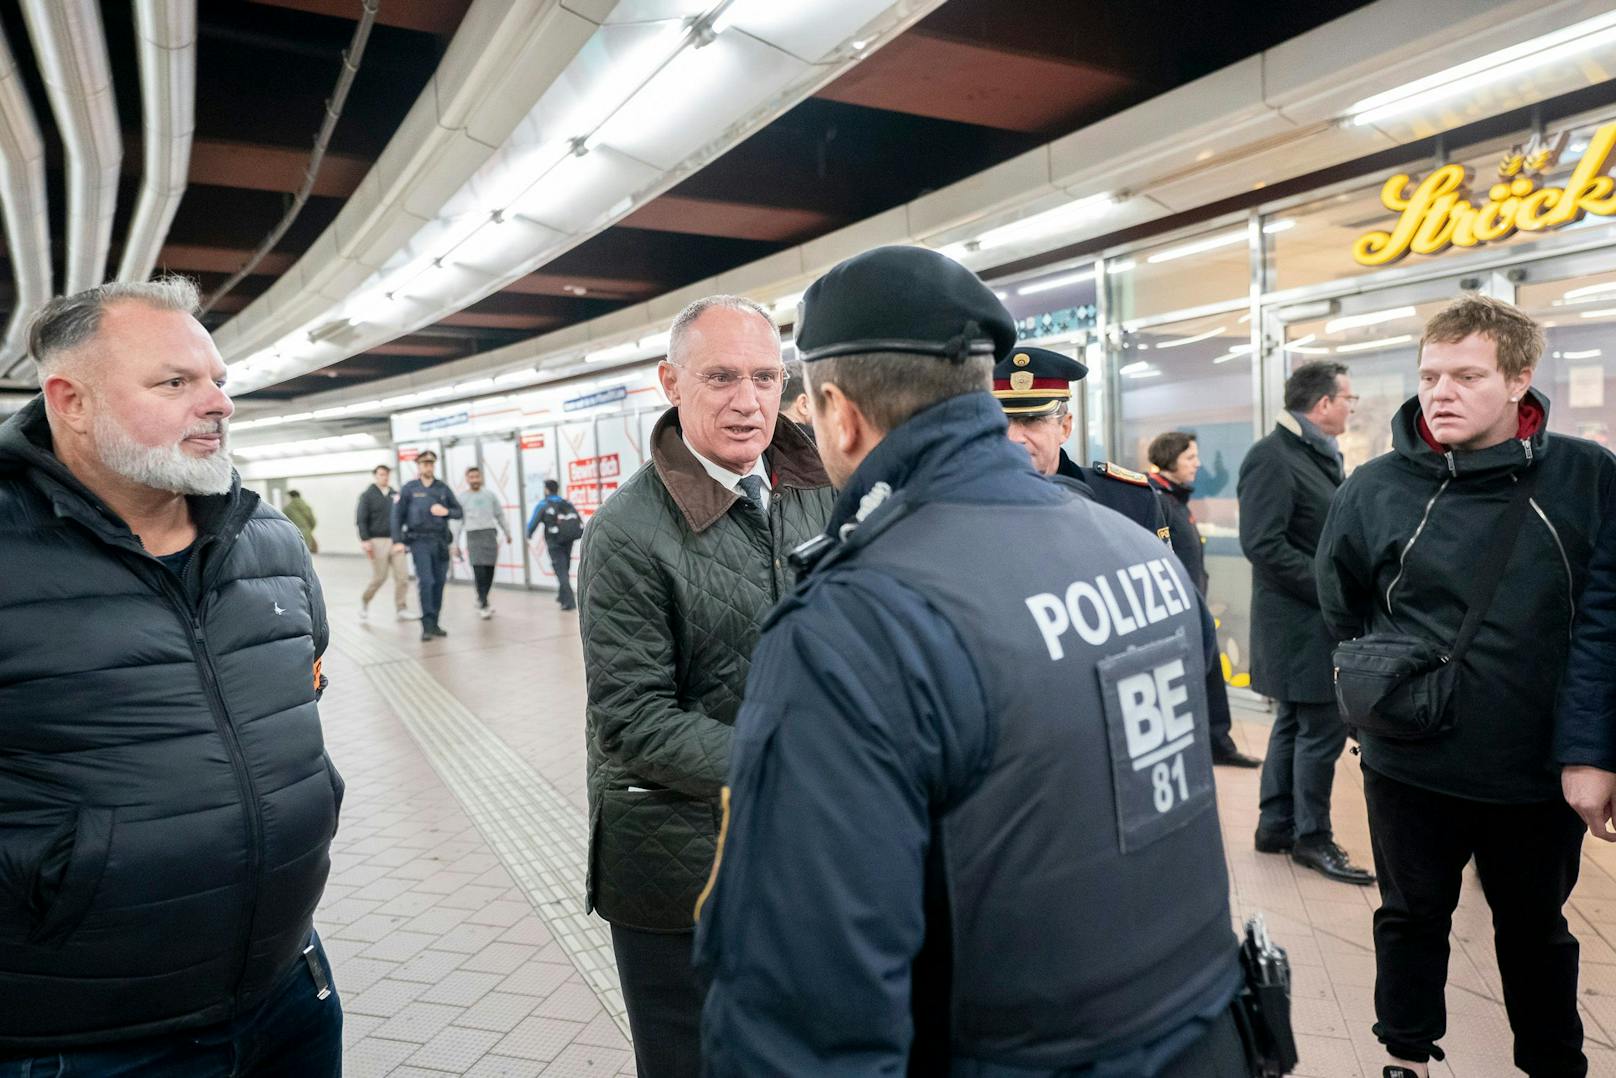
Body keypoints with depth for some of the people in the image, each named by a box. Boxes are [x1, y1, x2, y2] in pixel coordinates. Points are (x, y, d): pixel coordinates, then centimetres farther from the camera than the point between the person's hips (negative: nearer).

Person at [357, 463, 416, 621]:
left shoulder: (395, 495, 12)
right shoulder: (368, 495, 0)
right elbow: (361, 520, -5)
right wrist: (365, 540, -14)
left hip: (395, 541, 4)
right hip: (377, 541, -4)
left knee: (402, 576, -4)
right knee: (379, 577, -1)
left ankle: (402, 610, 2)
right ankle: (364, 601, 24)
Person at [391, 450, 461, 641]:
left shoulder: (443, 488, 9)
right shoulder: (409, 488, 2)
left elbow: (459, 511, 13)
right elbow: (397, 515, 1)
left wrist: (446, 511, -9)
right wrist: (398, 541, -6)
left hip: (440, 541, 3)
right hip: (419, 541, -3)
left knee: (439, 583, 6)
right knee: (426, 582, -11)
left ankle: (434, 623, 17)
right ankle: (427, 625, -8)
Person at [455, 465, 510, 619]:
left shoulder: (490, 495, 10)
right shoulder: (463, 498, 6)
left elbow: (500, 516, 16)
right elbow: (459, 522, 8)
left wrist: (507, 533, 17)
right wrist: (456, 545, 6)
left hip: (490, 534, 2)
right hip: (473, 536, -2)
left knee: (489, 571, 3)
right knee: (479, 571, -12)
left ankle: (481, 601, 23)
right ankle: (484, 605, -10)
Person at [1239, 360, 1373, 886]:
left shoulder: (1321, 454, 15)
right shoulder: (1271, 457, -16)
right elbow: (1263, 543, -24)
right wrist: (1331, 589, -20)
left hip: (1317, 619, 10)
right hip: (1301, 622, -10)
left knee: (1295, 723, 16)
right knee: (1322, 727, -2)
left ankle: (1276, 826, 27)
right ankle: (1311, 836, 12)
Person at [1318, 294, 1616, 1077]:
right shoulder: (1374, 489, -8)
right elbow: (1344, 616, 6)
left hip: (1543, 767, 1)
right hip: (1412, 765, 0)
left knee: (1536, 928, 22)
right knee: (1412, 917, 17)